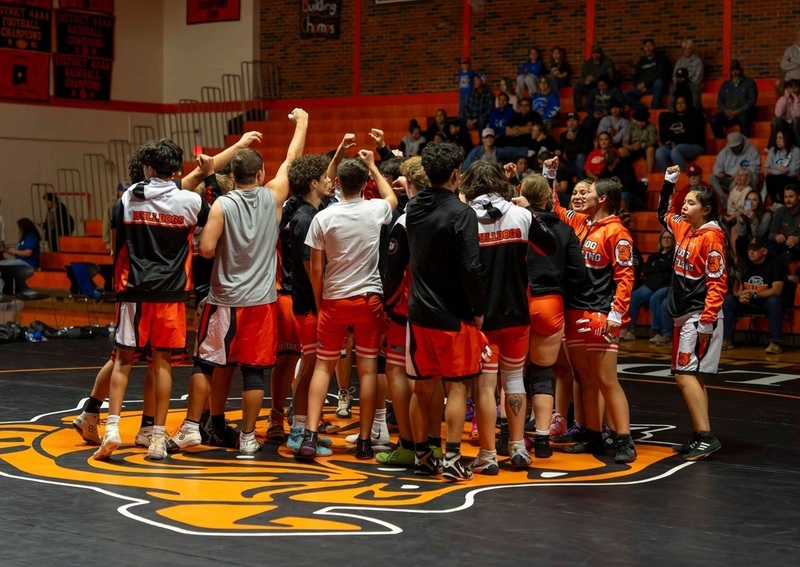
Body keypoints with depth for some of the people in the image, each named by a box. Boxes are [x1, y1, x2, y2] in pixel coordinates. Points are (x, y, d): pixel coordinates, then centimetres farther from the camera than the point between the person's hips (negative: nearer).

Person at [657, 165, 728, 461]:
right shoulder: (685, 229, 10)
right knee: (692, 376, 10)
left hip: (700, 317, -9)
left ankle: (706, 437, -14)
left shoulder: (711, 237, -14)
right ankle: (700, 437, 15)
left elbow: (717, 283, -18)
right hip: (685, 315, 9)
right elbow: (663, 215, 32)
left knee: (686, 375, -14)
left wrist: (706, 322, -22)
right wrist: (668, 183, 21)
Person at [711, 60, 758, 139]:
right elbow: (720, 100, 15)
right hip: (728, 113, 3)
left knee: (743, 119, -40)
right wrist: (725, 111, -7)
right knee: (714, 120, -28)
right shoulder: (725, 84, 22)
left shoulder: (749, 82, 9)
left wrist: (738, 111, -15)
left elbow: (752, 100, -2)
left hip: (744, 112, -3)